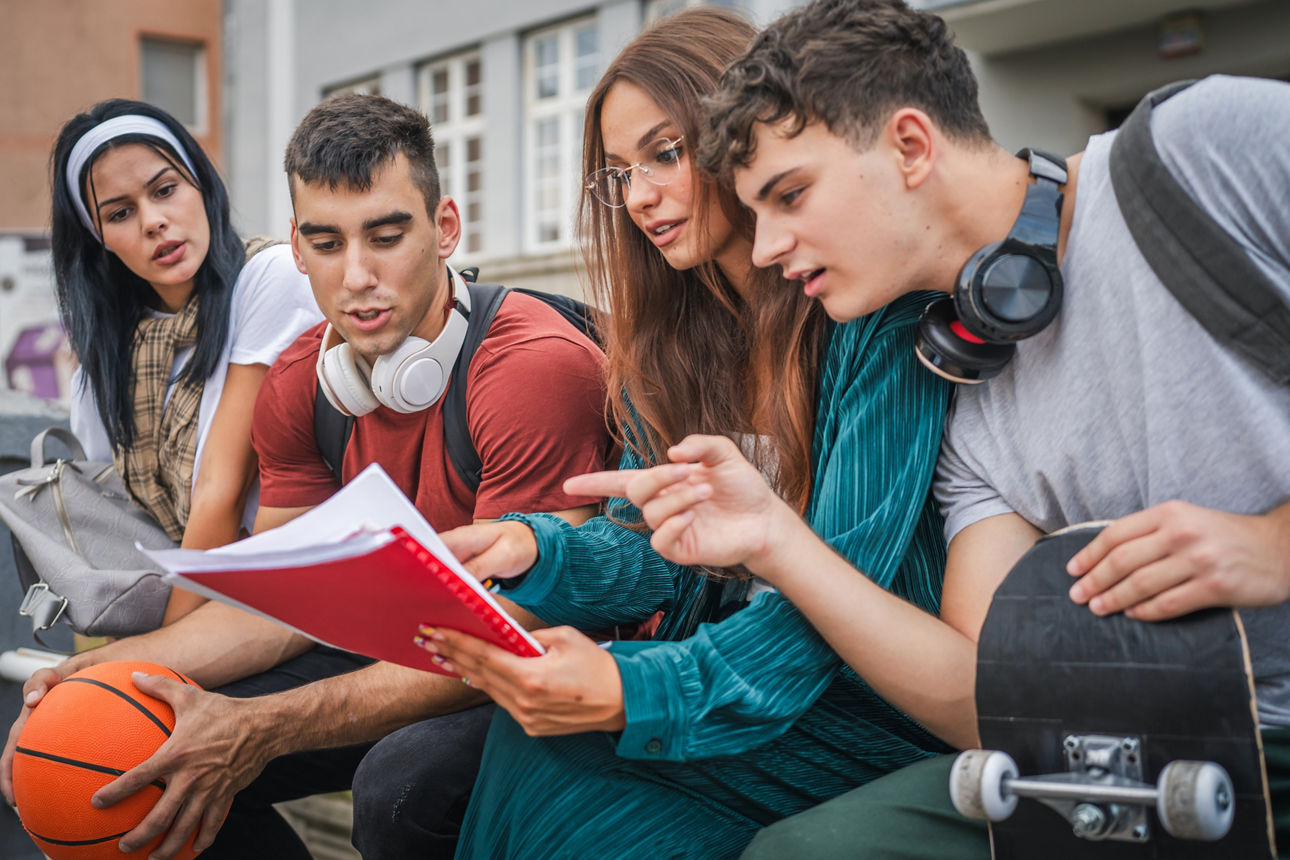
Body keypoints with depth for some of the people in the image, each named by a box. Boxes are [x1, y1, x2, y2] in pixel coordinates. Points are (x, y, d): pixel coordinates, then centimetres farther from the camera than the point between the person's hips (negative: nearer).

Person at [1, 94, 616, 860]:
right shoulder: (299, 383, 0)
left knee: (409, 780, -35)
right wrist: (104, 672, -15)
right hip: (406, 654, 6)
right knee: (153, 755, -3)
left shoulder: (536, 366, -25)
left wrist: (264, 730, -33)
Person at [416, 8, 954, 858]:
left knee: (551, 765, -28)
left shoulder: (878, 314, -14)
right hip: (727, 663, 6)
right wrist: (538, 548, -18)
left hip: (868, 700, -5)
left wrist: (635, 695, -34)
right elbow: (658, 552, 5)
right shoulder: (667, 344, 9)